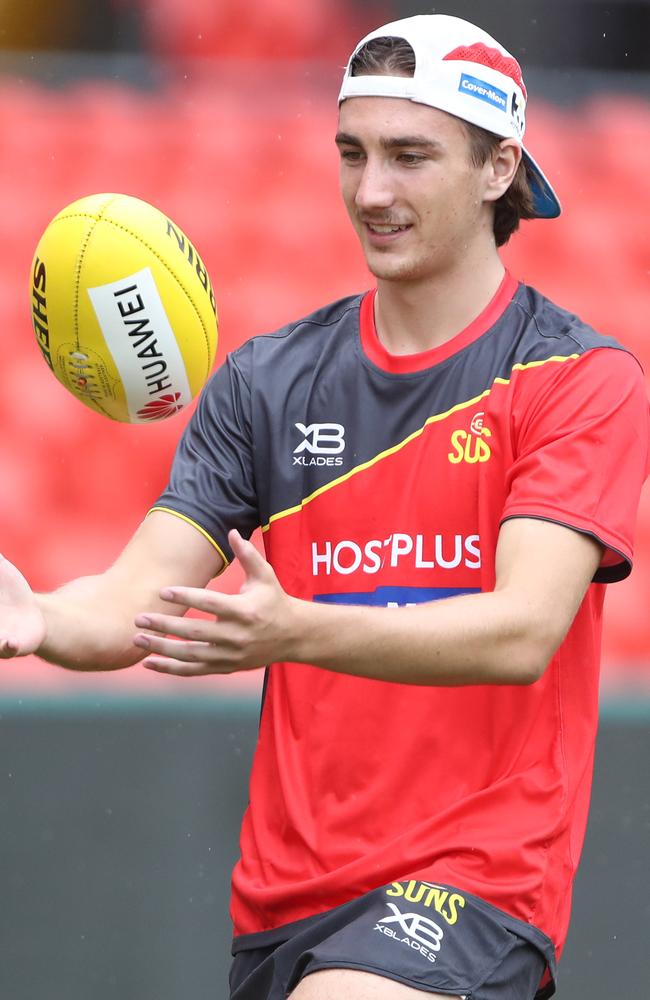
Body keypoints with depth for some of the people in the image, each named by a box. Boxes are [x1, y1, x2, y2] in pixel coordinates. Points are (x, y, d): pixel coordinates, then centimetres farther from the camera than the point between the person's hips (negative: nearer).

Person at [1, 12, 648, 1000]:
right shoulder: (265, 381, 9)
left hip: (475, 877, -5)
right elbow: (141, 597, 0)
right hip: (284, 892, 5)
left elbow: (524, 631, -17)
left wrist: (295, 633, -32)